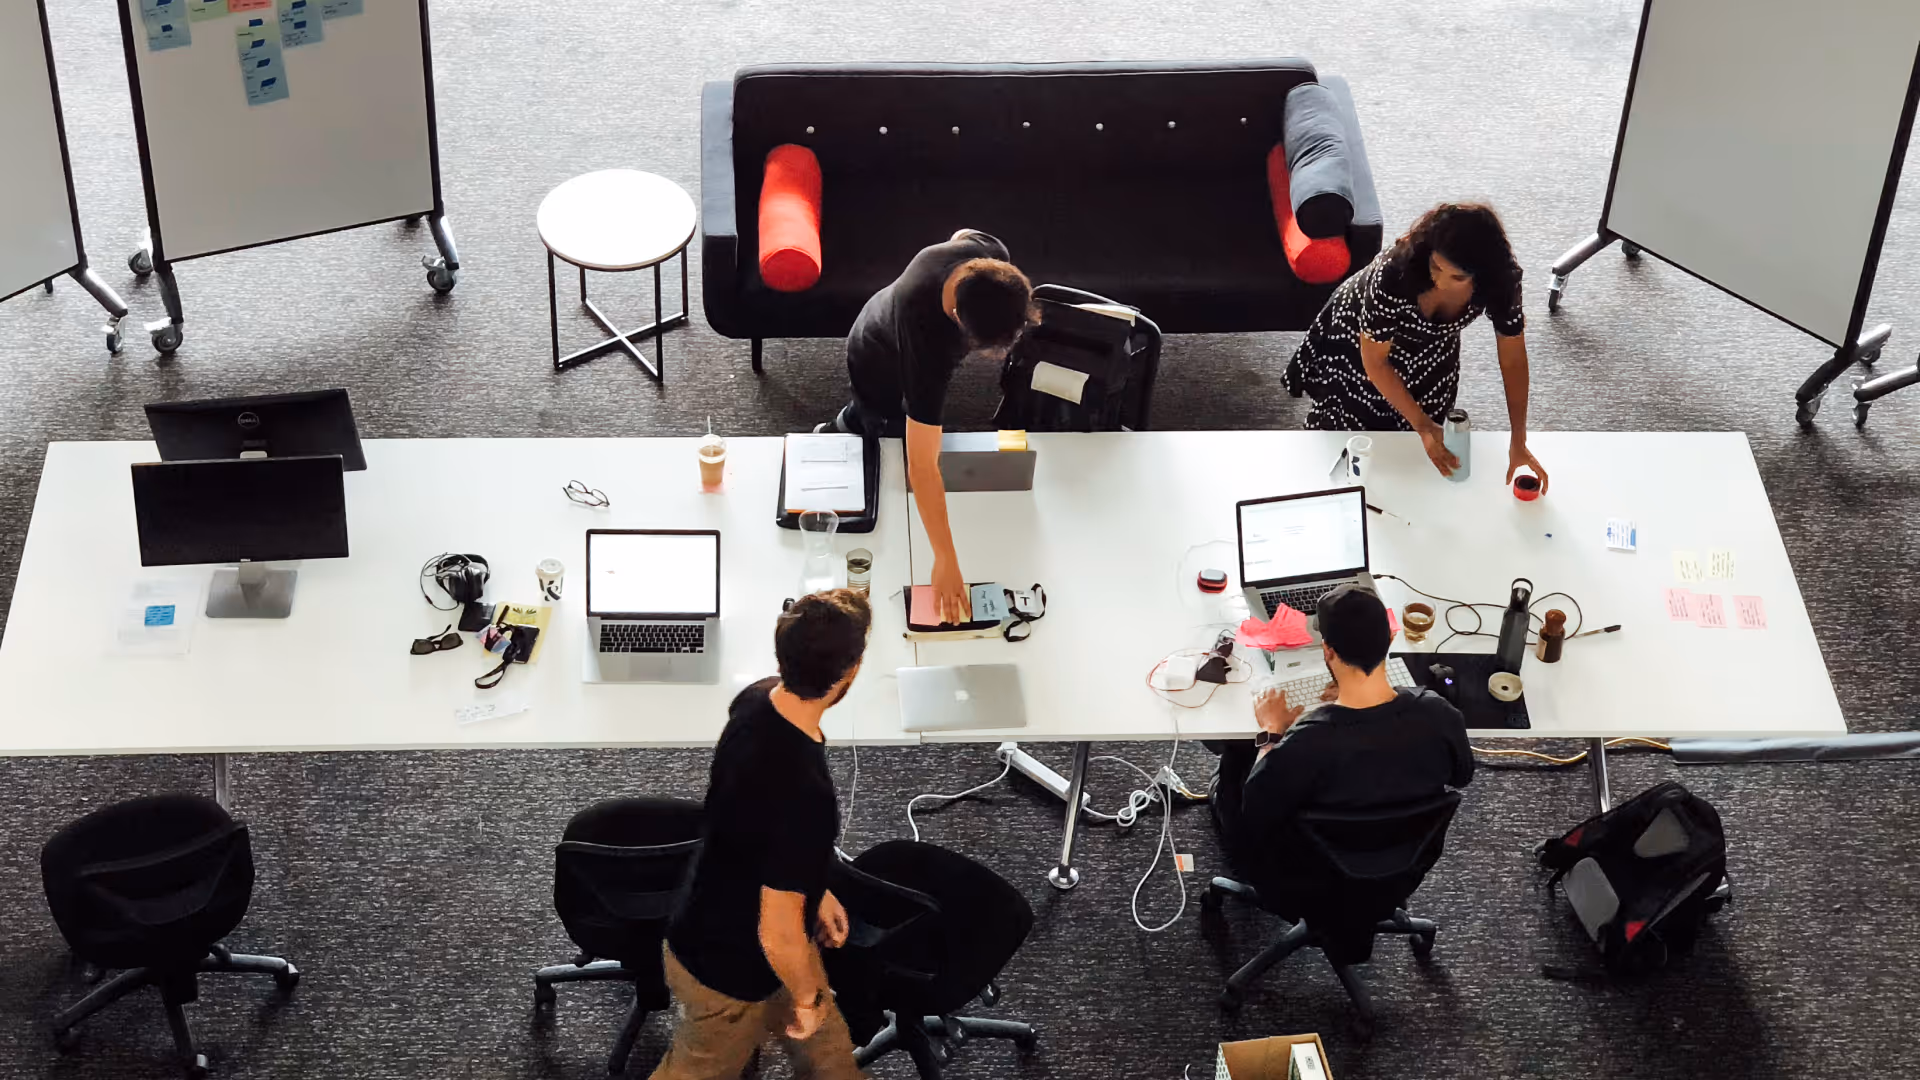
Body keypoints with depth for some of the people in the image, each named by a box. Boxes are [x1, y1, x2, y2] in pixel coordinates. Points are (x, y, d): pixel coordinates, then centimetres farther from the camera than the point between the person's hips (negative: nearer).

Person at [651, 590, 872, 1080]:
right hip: (729, 973, -8)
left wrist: (814, 890, 15)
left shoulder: (755, 700, -14)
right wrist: (808, 996, -11)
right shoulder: (805, 793, -40)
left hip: (712, 928, 8)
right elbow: (779, 935, -31)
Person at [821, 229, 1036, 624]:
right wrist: (945, 561, -51)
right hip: (883, 378, -6)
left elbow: (963, 235, -8)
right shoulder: (930, 345, -53)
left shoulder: (991, 256, -38)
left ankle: (848, 424, 63)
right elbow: (921, 465, -50)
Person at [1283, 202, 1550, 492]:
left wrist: (1518, 443, -25)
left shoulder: (1499, 280, -34)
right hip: (1361, 341, -3)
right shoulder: (1394, 273, -45)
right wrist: (1422, 425, -30)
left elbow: (1513, 359, -21)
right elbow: (1375, 361, -31)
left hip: (1429, 346, 3)